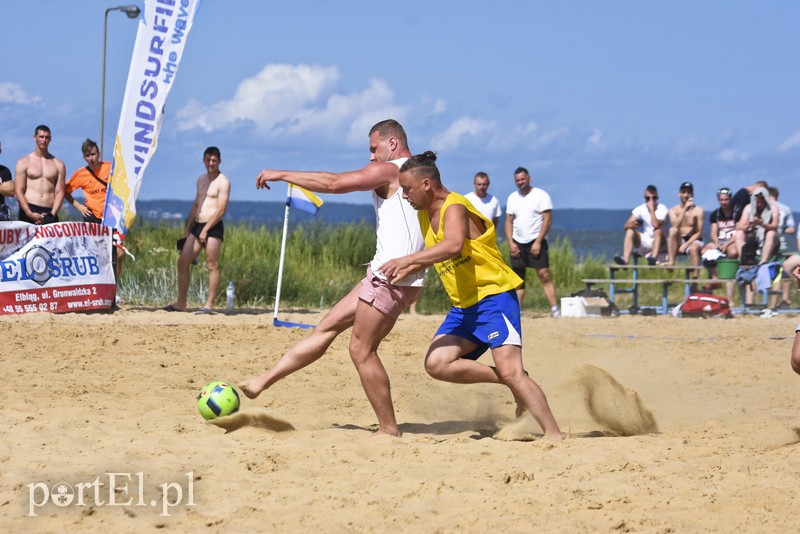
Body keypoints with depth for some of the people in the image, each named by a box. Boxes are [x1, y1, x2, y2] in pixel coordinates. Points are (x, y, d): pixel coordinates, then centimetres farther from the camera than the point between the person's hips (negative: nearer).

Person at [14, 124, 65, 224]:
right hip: (29, 211, -2)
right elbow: (19, 191, 1)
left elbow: (59, 192, 8)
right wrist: (30, 214, -12)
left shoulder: (58, 164, 13)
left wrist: (52, 215, -7)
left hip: (50, 213, 2)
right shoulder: (24, 162, 8)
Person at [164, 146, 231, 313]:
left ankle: (209, 304, -4)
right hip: (197, 225, 8)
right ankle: (181, 303, 8)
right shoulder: (201, 179, 18)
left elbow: (221, 210, -14)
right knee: (183, 261, 3)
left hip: (213, 227, -8)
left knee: (212, 266, -6)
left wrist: (205, 230, -16)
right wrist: (187, 230, 19)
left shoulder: (223, 182, -6)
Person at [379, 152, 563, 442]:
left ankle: (555, 435, -18)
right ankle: (510, 381, 1)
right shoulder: (425, 214, 12)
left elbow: (453, 246, -38)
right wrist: (408, 270, 6)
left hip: (494, 297, -9)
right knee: (436, 363, -7)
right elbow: (432, 253, 26)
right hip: (464, 306, 9)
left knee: (510, 370, -20)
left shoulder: (454, 208, -17)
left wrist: (406, 260, -44)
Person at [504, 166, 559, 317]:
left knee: (544, 274, -14)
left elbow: (547, 220, -8)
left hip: (536, 242, -5)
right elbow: (509, 221, 12)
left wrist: (538, 242, -15)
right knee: (518, 277, 3)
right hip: (517, 243, 5)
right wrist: (511, 243, -2)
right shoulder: (512, 198, 12)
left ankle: (554, 309, -17)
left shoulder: (541, 195, -3)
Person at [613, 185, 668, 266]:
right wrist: (631, 225, -29)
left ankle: (654, 257, -51)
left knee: (658, 231, -33)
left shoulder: (662, 209, -11)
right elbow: (626, 225, -6)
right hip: (644, 243, 4)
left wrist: (651, 209, -23)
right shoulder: (640, 209, 1)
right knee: (630, 231, -20)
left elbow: (656, 225, -29)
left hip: (659, 242, -4)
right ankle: (625, 260, -38)